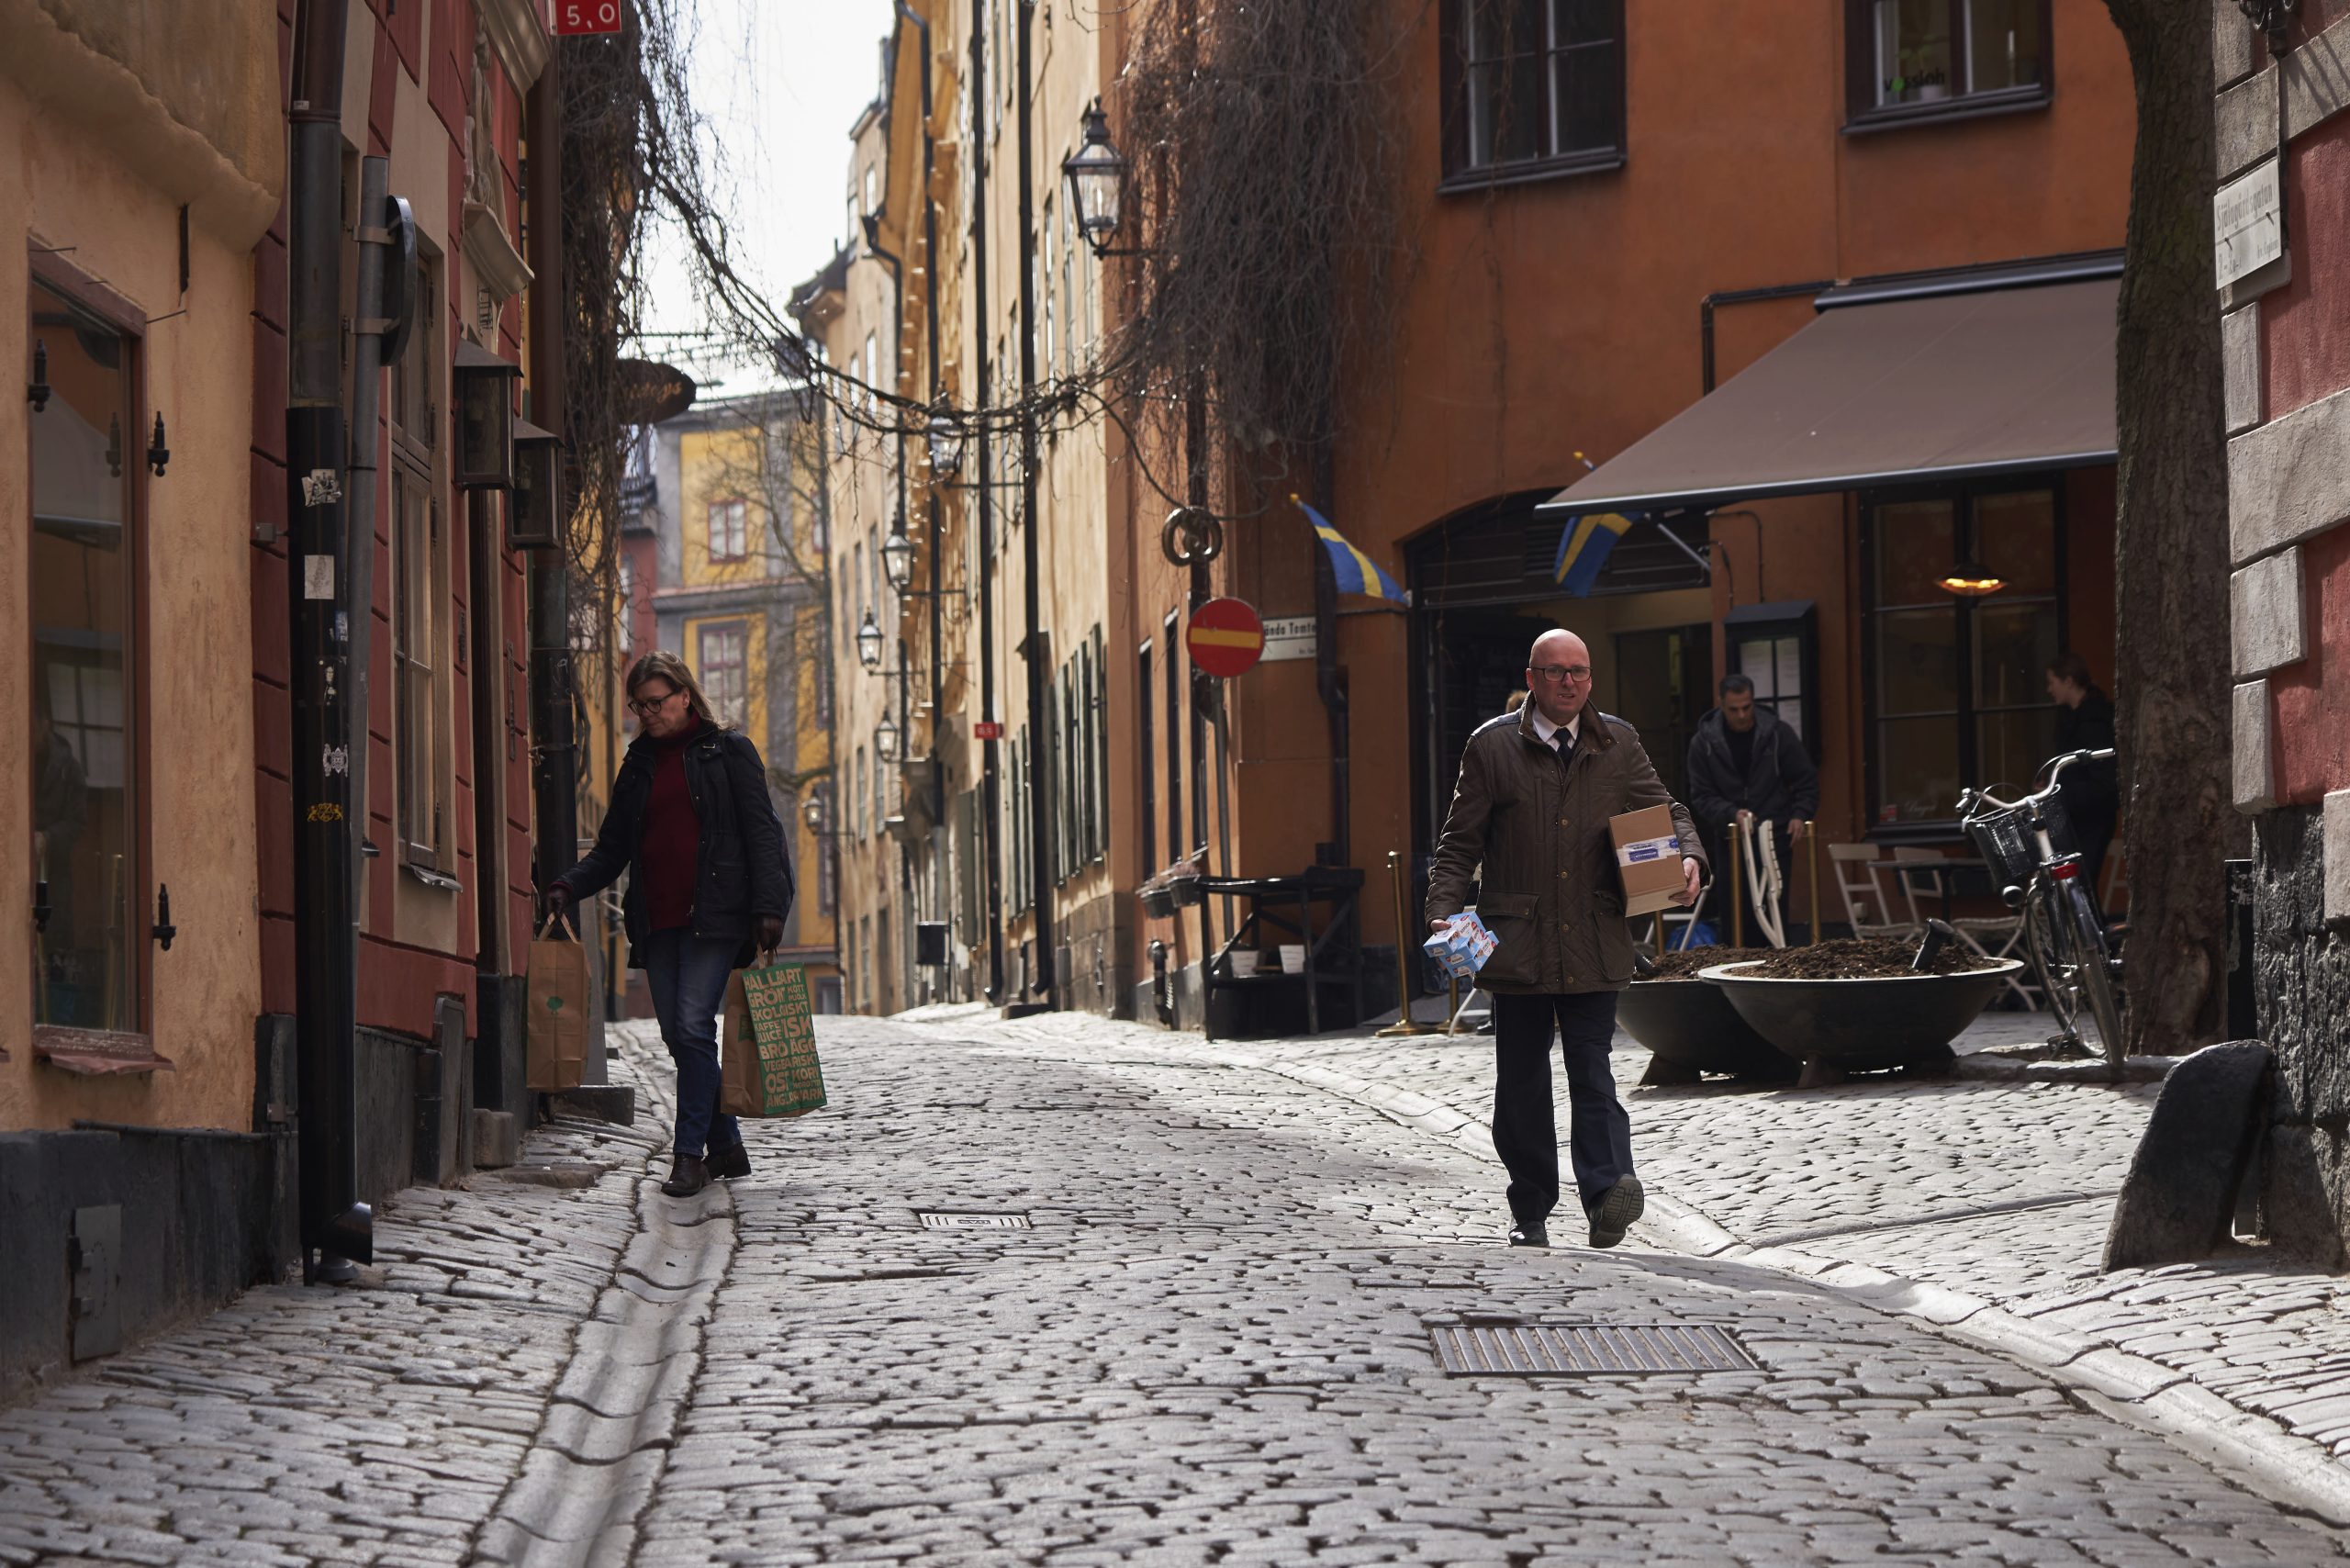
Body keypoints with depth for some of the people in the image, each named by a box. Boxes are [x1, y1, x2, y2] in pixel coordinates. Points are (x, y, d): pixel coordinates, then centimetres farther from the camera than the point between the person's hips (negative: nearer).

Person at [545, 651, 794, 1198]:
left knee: (693, 1026, -16)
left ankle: (690, 1153, -15)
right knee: (677, 1035, 4)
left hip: (714, 915, -6)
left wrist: (767, 907, -12)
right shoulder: (638, 765, 18)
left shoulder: (728, 752, 5)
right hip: (656, 921, 6)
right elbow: (612, 849, 18)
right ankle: (726, 1147, 15)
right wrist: (569, 886, 0)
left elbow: (761, 831, -1)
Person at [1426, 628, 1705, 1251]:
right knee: (1522, 1082, 7)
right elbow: (1460, 843, 4)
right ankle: (1529, 1214, 17)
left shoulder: (1617, 743, 10)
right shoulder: (1492, 745, 3)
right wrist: (1443, 910, -9)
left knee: (1592, 1071, -9)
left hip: (1593, 944, 0)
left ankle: (1607, 1194, -19)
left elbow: (1664, 811, 15)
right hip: (1518, 944, 0)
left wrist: (1689, 857, -6)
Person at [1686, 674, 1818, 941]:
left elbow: (1806, 781, 6)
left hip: (1775, 836, 0)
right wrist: (1731, 813, -19)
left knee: (1776, 909, -3)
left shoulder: (1779, 733, -2)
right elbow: (1701, 796, -1)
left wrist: (1800, 814, -10)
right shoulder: (1703, 743, -2)